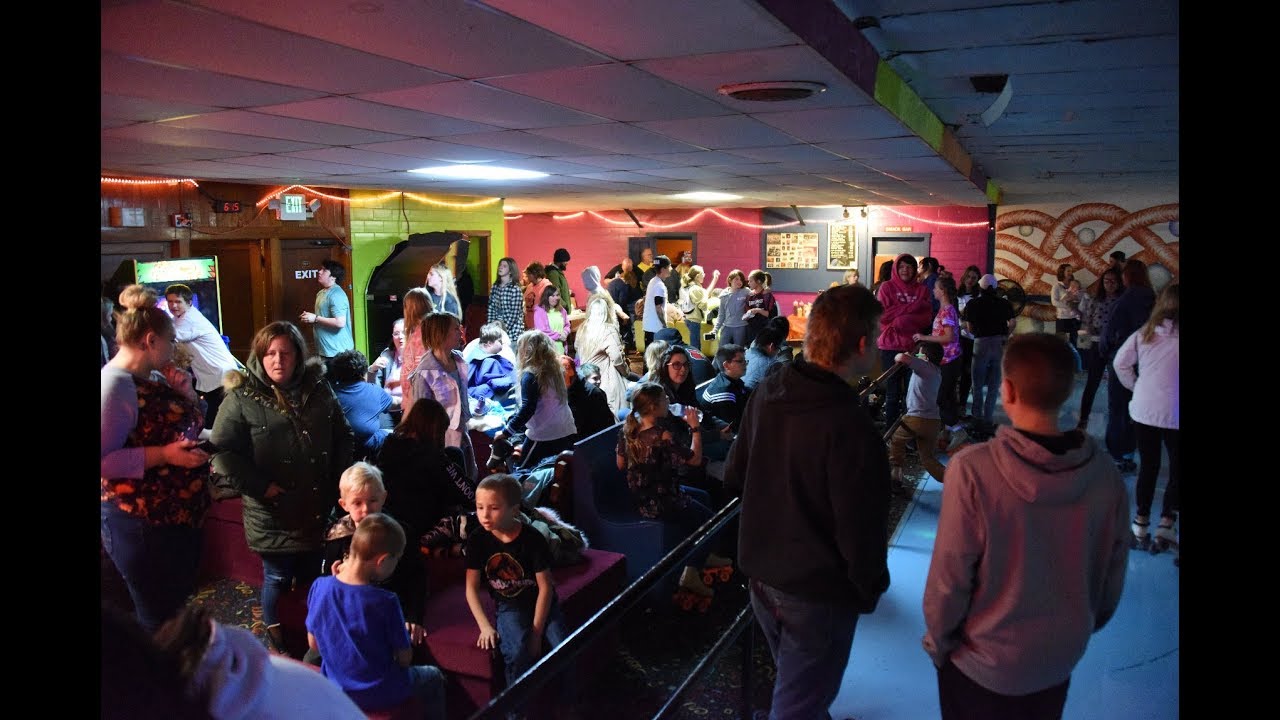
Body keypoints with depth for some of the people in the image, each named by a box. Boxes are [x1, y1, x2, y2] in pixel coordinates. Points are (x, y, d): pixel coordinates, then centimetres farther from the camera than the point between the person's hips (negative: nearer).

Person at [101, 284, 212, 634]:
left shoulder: (152, 378, 9)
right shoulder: (116, 385, -19)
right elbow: (105, 460, -26)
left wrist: (185, 396, 3)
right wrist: (163, 455, -28)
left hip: (181, 517, 9)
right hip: (144, 527, -9)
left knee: (180, 613, 21)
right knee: (160, 623, 4)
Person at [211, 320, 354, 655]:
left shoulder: (318, 389, 5)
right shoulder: (242, 398, -8)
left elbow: (342, 437, 12)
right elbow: (222, 451, -13)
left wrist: (338, 482, 5)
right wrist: (260, 486, -15)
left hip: (316, 509, 4)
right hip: (272, 514, -4)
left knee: (312, 576, 16)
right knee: (278, 578, 9)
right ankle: (276, 637, 32)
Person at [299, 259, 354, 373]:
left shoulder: (336, 295, -17)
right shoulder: (322, 293, 14)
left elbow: (340, 322, -26)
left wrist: (315, 318, -19)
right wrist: (309, 318, 8)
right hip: (325, 351, 10)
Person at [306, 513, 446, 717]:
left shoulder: (319, 587, -14)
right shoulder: (385, 601, -27)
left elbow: (313, 644, -1)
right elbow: (404, 658, -17)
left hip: (335, 688, 5)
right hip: (380, 694, -5)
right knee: (434, 676, 23)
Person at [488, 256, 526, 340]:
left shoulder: (515, 288, -11)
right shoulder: (495, 287, 7)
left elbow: (515, 313, -14)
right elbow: (491, 307, 9)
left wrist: (505, 328, -16)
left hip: (512, 330, -5)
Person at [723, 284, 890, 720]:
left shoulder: (766, 392, -6)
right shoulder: (850, 427, -30)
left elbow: (734, 478, 5)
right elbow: (861, 532, -25)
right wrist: (870, 591, -6)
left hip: (762, 575, 7)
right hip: (817, 592, -7)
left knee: (794, 684, 31)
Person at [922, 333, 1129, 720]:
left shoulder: (972, 470, -29)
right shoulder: (1105, 475, -16)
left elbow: (949, 577, -22)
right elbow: (1112, 576, -2)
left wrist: (936, 640, -4)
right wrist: (1084, 627, 17)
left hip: (982, 662, -3)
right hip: (1062, 658, 4)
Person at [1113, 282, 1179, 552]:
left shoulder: (1145, 333, -1)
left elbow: (1120, 363, 0)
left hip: (1143, 410, 4)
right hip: (1172, 414, -3)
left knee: (1148, 466, 14)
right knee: (1176, 468, 12)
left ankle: (1141, 523, 18)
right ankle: (1166, 523, 8)